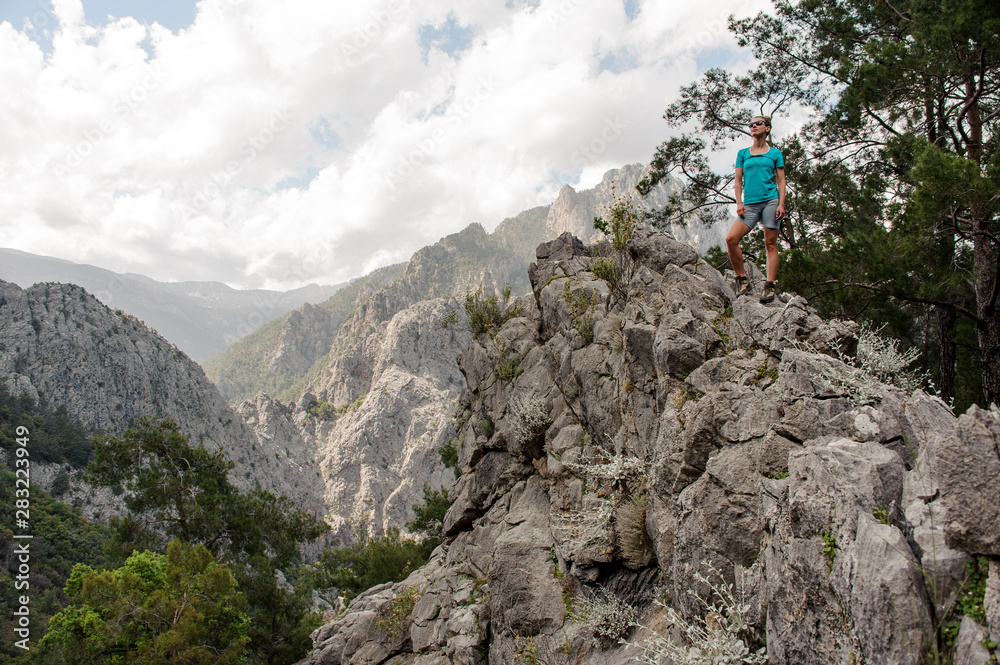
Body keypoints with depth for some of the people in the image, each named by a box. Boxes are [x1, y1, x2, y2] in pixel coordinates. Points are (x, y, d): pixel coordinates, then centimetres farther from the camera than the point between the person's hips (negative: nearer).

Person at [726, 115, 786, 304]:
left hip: (770, 201, -1)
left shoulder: (775, 153, 12)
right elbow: (738, 180, 13)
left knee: (770, 243, -6)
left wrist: (781, 204, -4)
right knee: (731, 238, -17)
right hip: (750, 204, 2)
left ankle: (769, 286, -5)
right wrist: (739, 203, 0)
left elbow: (781, 181, 8)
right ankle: (742, 280, -5)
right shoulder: (743, 153, 17)